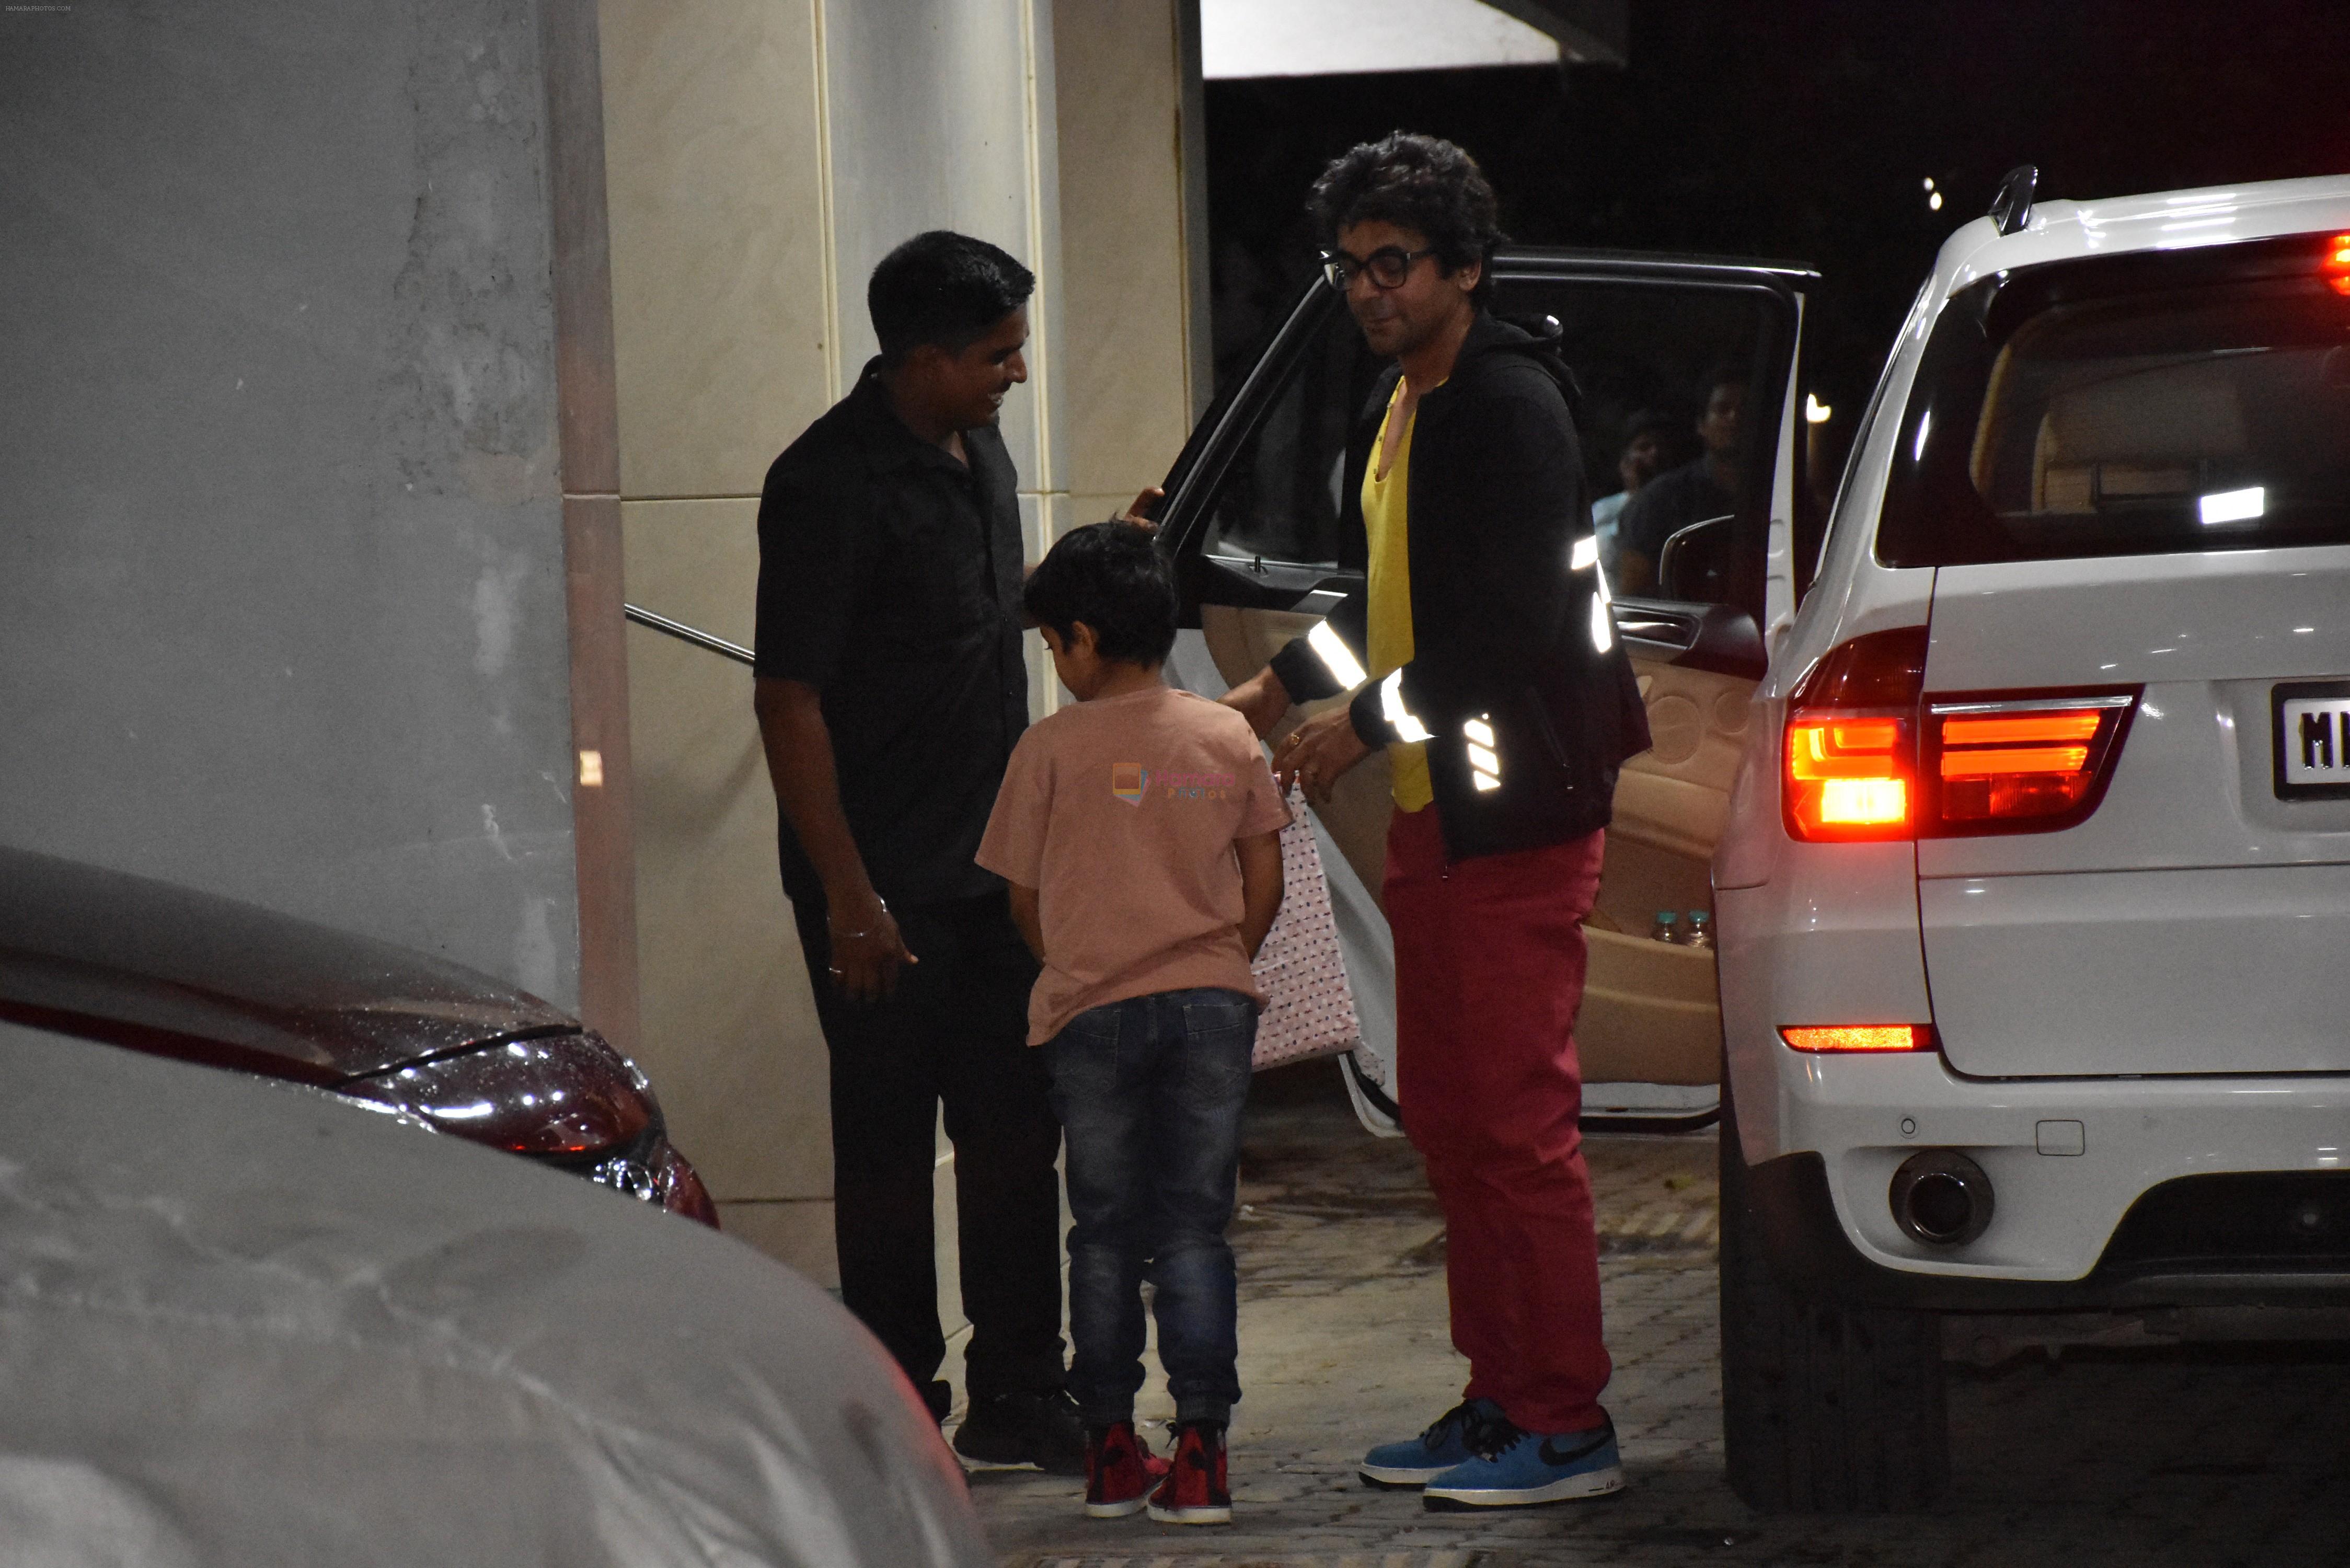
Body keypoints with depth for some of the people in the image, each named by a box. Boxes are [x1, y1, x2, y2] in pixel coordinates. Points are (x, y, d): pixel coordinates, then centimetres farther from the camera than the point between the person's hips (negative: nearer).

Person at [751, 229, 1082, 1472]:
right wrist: (849, 896, -20)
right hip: (885, 884, -8)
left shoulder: (978, 450, 9)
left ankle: (1016, 1396, 19)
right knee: (890, 1147, 1)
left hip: (993, 867, 8)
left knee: (1015, 1134, 10)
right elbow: (789, 701, -19)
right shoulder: (831, 484, -17)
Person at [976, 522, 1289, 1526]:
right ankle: (1199, 1453, -2)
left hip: (1095, 1010, -2)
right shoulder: (1229, 737, 4)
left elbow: (1024, 899, 2)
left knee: (1106, 1234, 9)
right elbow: (1265, 879, 7)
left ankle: (1111, 1449, 13)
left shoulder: (1052, 749, -4)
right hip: (1214, 1001, 2)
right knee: (1195, 1229, 4)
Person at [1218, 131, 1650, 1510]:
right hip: (1433, 815, 10)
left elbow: (1516, 622, -20)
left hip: (1518, 814, -10)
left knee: (1519, 1123, -8)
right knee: (1447, 1122, 13)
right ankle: (1500, 1397, 21)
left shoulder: (1510, 404, -13)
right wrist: (1279, 691, 17)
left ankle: (1568, 1427, -4)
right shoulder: (1398, 411, 16)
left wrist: (1367, 725, -16)